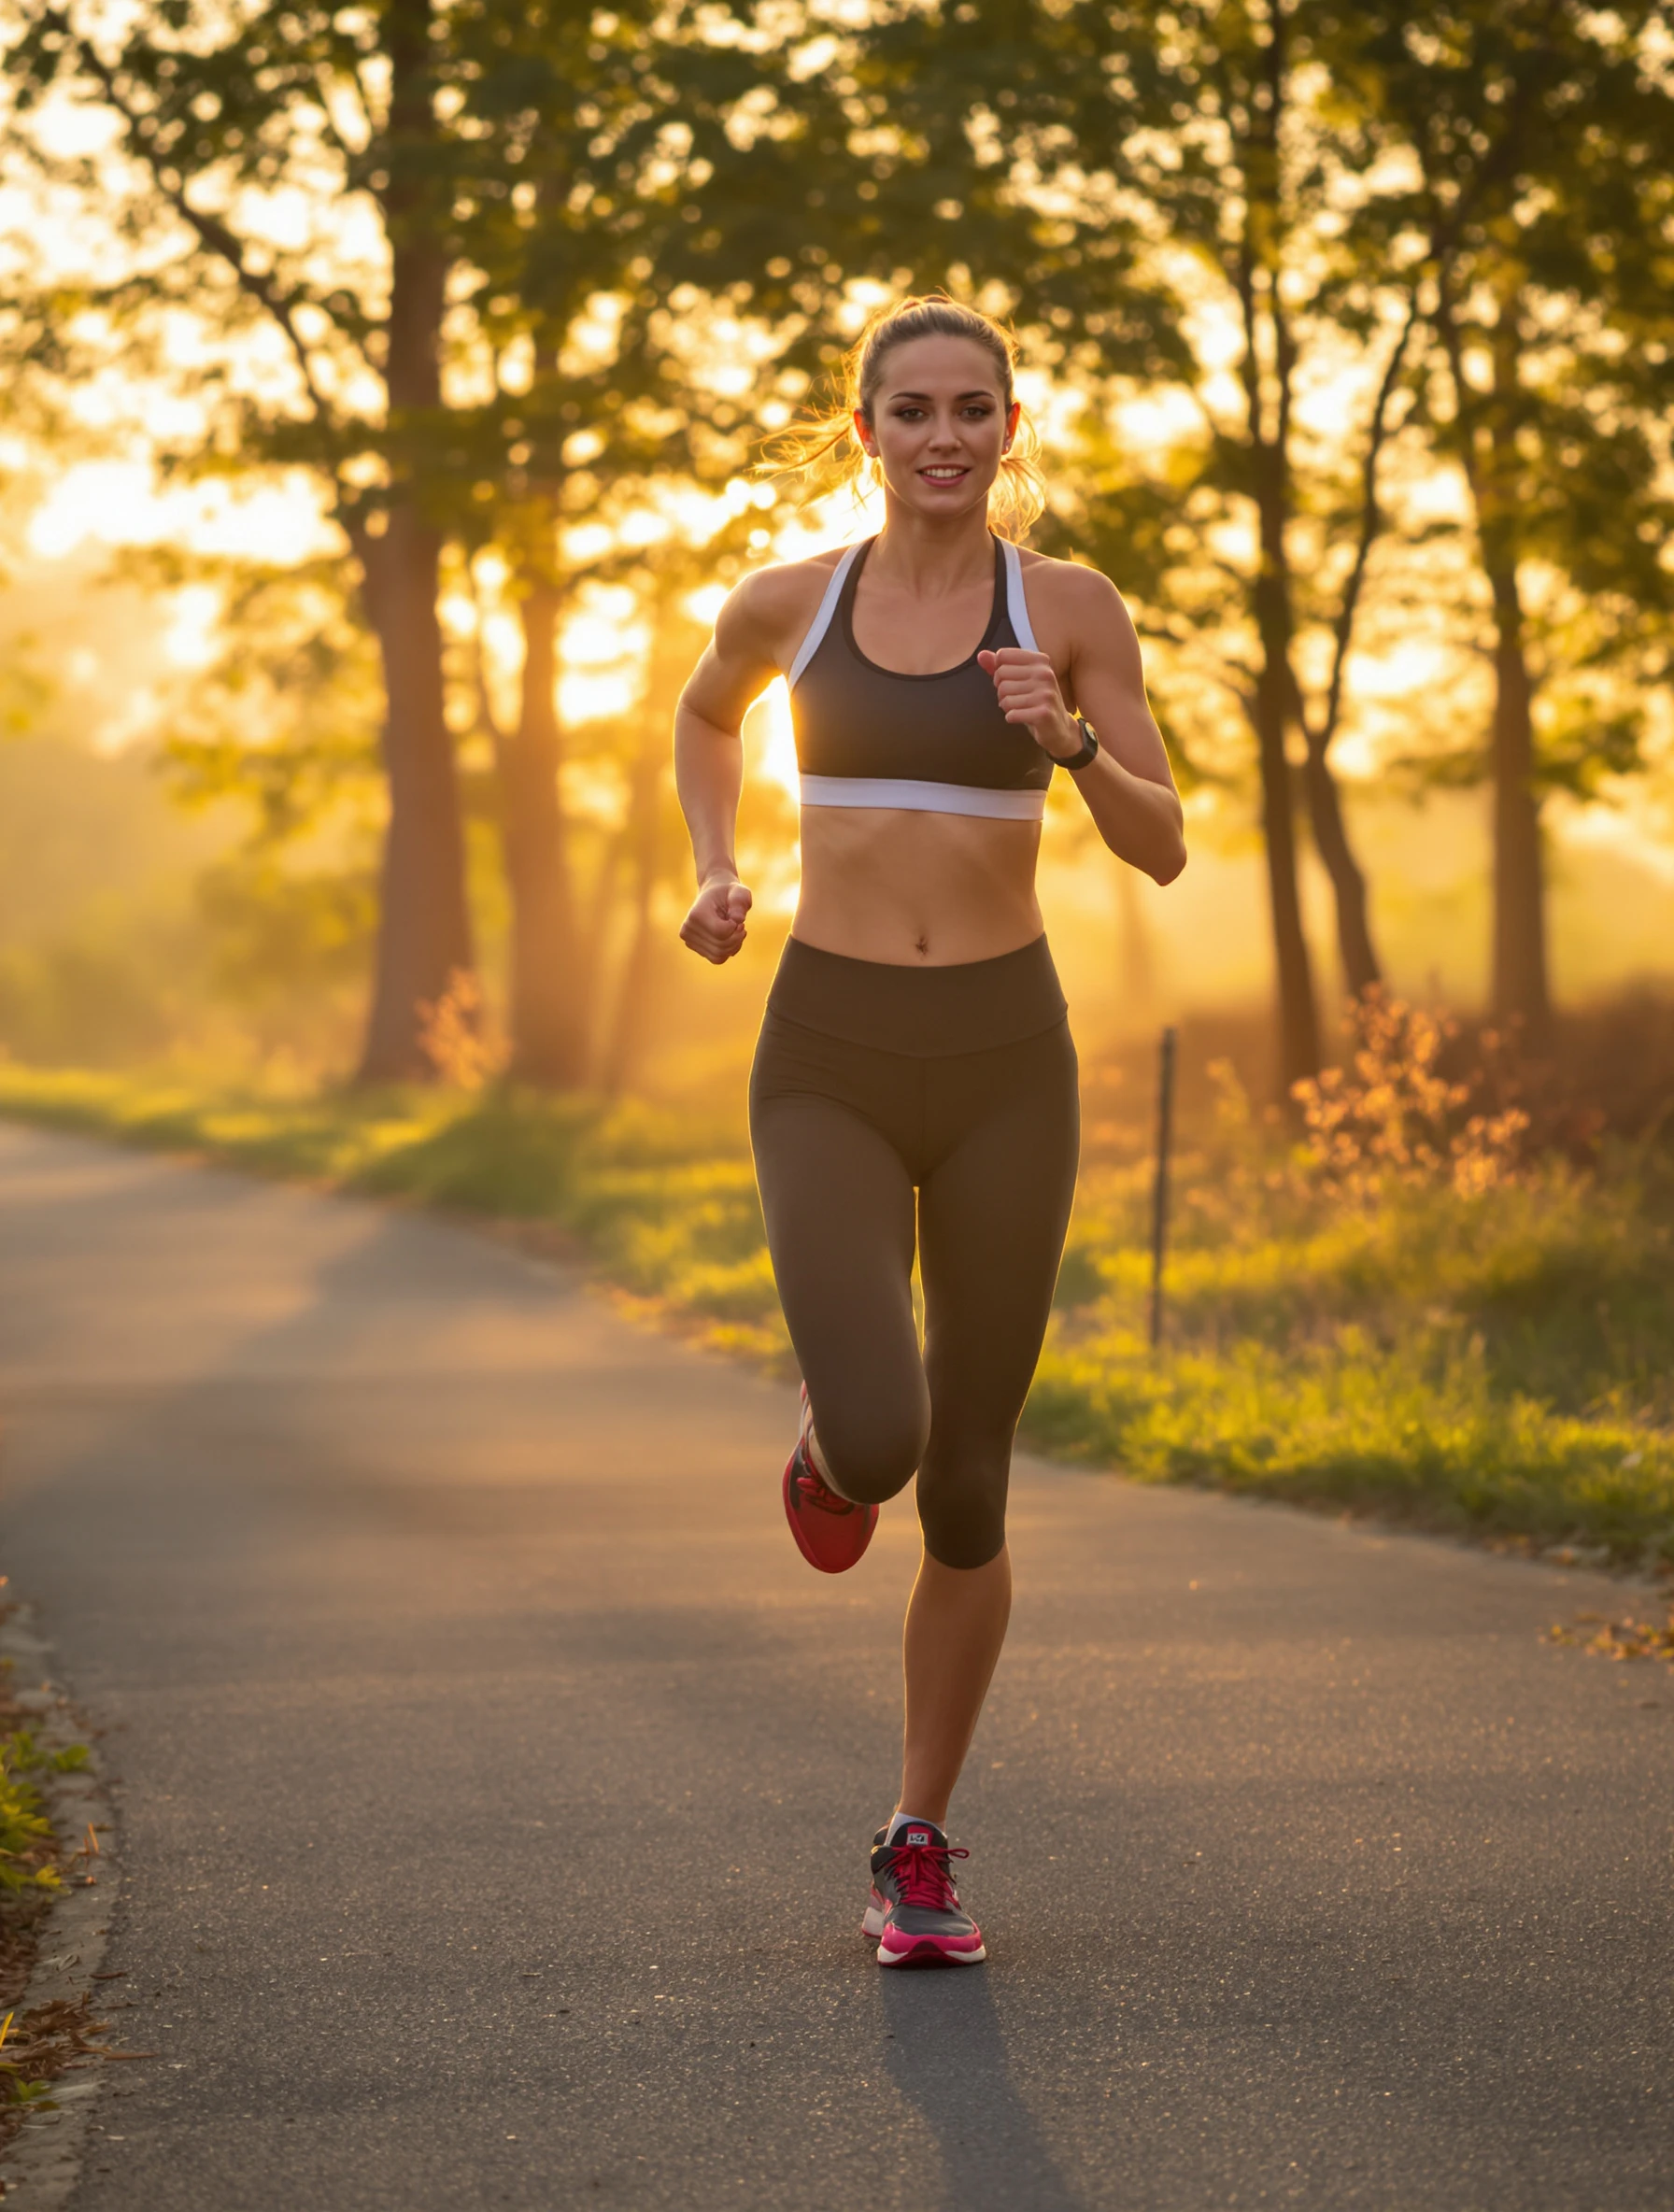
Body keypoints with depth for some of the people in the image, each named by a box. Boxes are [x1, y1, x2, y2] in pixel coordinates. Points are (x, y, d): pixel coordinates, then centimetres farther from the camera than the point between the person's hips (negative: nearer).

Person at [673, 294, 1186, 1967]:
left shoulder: (1069, 607, 0)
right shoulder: (788, 602, 3)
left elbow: (1161, 850, -1)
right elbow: (703, 717, 26)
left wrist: (1070, 740, -19)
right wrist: (714, 873, 9)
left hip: (1002, 1063, 0)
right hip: (828, 1061, 0)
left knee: (965, 1491, 4)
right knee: (879, 1441, -21)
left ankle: (917, 1851, 21)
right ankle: (830, 1440, 19)